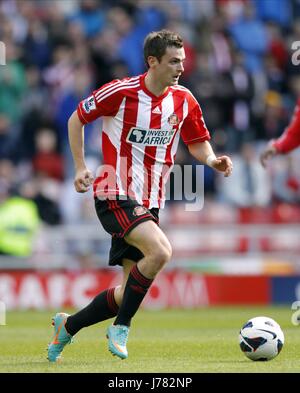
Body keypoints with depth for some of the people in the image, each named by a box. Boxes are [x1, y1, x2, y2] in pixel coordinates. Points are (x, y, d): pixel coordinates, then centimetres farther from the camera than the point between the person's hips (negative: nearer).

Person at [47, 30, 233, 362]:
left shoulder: (184, 100, 2)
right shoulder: (121, 92, -12)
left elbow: (197, 143, 15)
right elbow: (77, 119, 2)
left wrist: (212, 160, -7)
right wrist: (81, 167, -4)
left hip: (149, 203, 7)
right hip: (115, 195, -6)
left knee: (130, 291, 6)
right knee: (160, 251, -29)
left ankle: (67, 327, 28)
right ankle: (121, 326, -12)